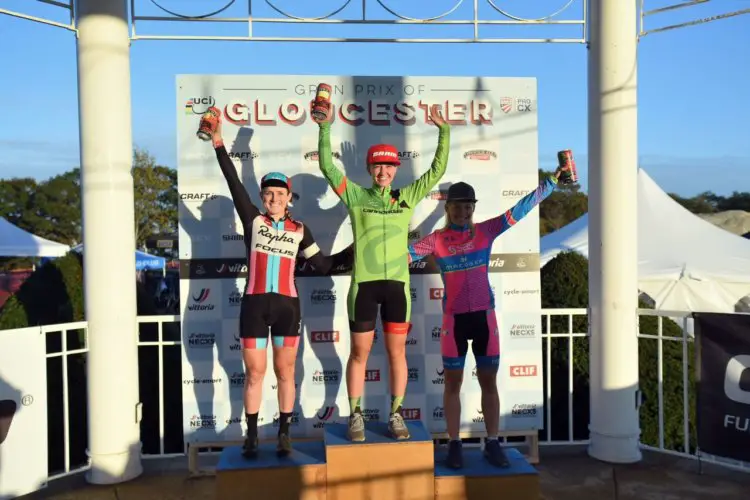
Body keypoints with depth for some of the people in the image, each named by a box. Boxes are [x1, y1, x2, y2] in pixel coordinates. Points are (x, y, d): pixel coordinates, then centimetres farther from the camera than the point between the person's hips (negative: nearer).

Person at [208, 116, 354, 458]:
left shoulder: (299, 230, 7)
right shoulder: (253, 220, 3)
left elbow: (323, 265, 11)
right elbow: (234, 184, -4)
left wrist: (354, 251, 6)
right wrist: (219, 145, -9)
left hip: (287, 305, 1)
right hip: (254, 304, -1)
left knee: (285, 372, 8)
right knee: (254, 372, 6)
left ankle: (284, 434, 20)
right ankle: (251, 436, 19)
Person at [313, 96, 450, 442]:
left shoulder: (407, 197, 7)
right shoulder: (356, 196, 3)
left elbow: (438, 169, 6)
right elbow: (327, 166, -2)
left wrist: (444, 131, 0)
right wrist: (325, 127, -8)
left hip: (397, 284, 2)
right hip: (363, 284, -1)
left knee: (397, 352, 8)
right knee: (359, 353, 8)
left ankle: (395, 415, 22)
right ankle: (356, 416, 21)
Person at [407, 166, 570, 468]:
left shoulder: (486, 231, 1)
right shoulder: (436, 240, -1)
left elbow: (520, 210, 0)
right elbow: (406, 253, -3)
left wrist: (551, 181, -2)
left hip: (484, 316, 1)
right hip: (454, 319, -1)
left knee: (489, 382, 9)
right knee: (453, 383, 7)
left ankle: (492, 444, 21)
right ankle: (454, 445, 18)